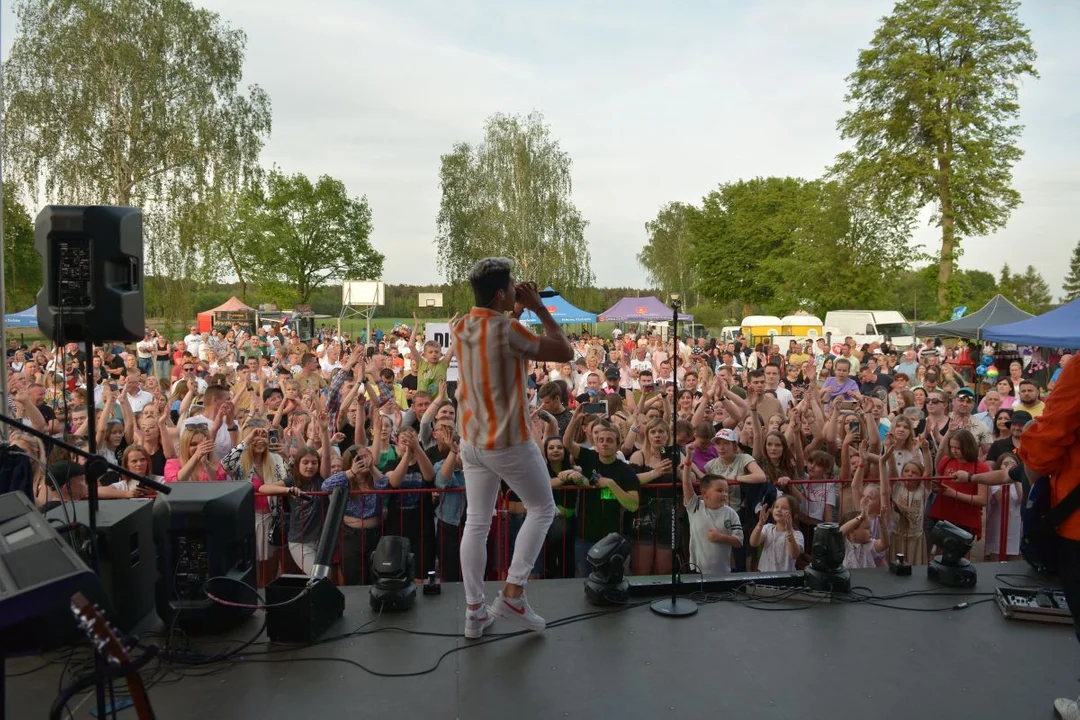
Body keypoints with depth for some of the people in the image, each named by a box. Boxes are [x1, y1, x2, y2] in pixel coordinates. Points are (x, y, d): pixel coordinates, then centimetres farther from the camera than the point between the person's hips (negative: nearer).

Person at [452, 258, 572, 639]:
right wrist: (540, 309, -8)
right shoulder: (506, 330, -21)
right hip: (509, 442, -7)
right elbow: (565, 353, -14)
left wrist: (516, 313, 13)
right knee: (542, 508, 14)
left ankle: (474, 611, 19)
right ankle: (512, 593, 11)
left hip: (472, 442, 7)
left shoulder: (462, 328, 2)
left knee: (476, 523, 12)